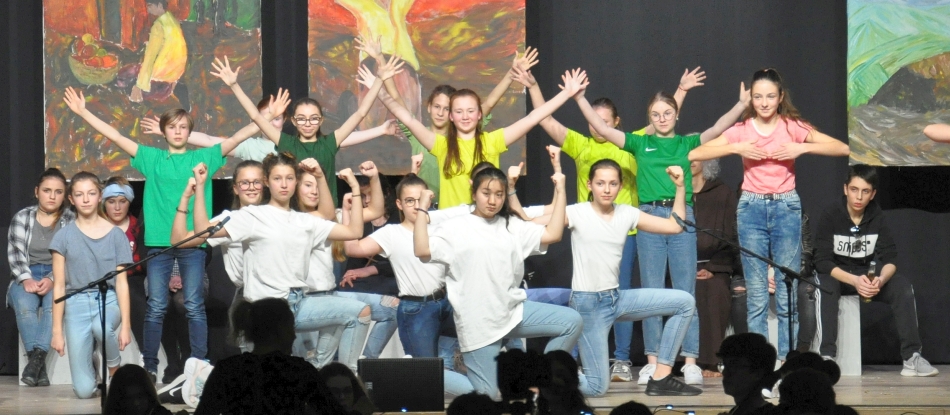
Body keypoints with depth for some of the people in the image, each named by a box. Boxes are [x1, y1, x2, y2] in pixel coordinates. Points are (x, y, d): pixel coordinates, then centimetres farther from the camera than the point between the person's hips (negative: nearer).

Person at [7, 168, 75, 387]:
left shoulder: (71, 221, 6)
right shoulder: (22, 218, 11)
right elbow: (15, 254, 2)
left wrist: (52, 280, -21)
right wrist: (26, 279, -16)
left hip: (58, 279, -1)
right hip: (26, 277, 1)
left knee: (53, 302, -36)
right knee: (24, 303, -33)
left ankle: (37, 357, -44)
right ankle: (38, 362, -41)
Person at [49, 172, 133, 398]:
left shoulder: (115, 235, 3)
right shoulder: (64, 237, 3)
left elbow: (122, 282, 2)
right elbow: (59, 286, 4)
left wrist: (125, 324, -6)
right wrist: (57, 331, 1)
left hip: (108, 299, 0)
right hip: (76, 303, 0)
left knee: (101, 327, -40)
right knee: (84, 390, -10)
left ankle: (115, 369, -8)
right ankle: (92, 364, 28)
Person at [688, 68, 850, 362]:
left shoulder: (793, 127, 2)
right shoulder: (741, 130, 3)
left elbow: (842, 148, -3)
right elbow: (695, 154, -3)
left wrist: (802, 148, -14)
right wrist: (735, 148, -13)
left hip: (786, 207, 0)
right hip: (751, 208, 1)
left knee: (787, 293, -1)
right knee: (756, 294, 0)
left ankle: (787, 359, 4)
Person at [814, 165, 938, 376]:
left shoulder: (877, 217, -3)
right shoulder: (830, 216, -14)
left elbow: (890, 258, -8)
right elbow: (823, 261, -20)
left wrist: (881, 279, -32)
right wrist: (854, 281, -36)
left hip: (869, 274, 3)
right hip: (837, 275, -3)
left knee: (904, 287, -22)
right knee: (825, 287, -37)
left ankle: (911, 357, -24)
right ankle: (827, 355, -40)